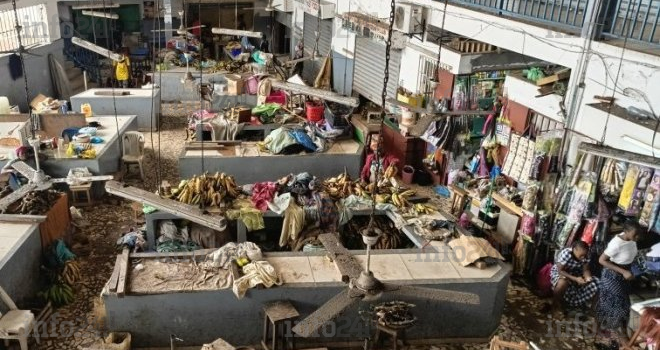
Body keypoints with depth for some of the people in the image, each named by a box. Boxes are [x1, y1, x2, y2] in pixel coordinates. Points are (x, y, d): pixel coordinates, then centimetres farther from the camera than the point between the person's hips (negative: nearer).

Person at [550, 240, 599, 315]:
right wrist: (575, 279, -37)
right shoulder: (566, 254, -33)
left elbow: (585, 270, -7)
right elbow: (560, 271, -30)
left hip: (574, 273, 6)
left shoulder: (584, 256, -15)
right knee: (563, 283, -40)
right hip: (558, 272, -6)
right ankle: (555, 301, -10)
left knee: (594, 284, -10)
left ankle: (575, 301, 9)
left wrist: (588, 277, -30)